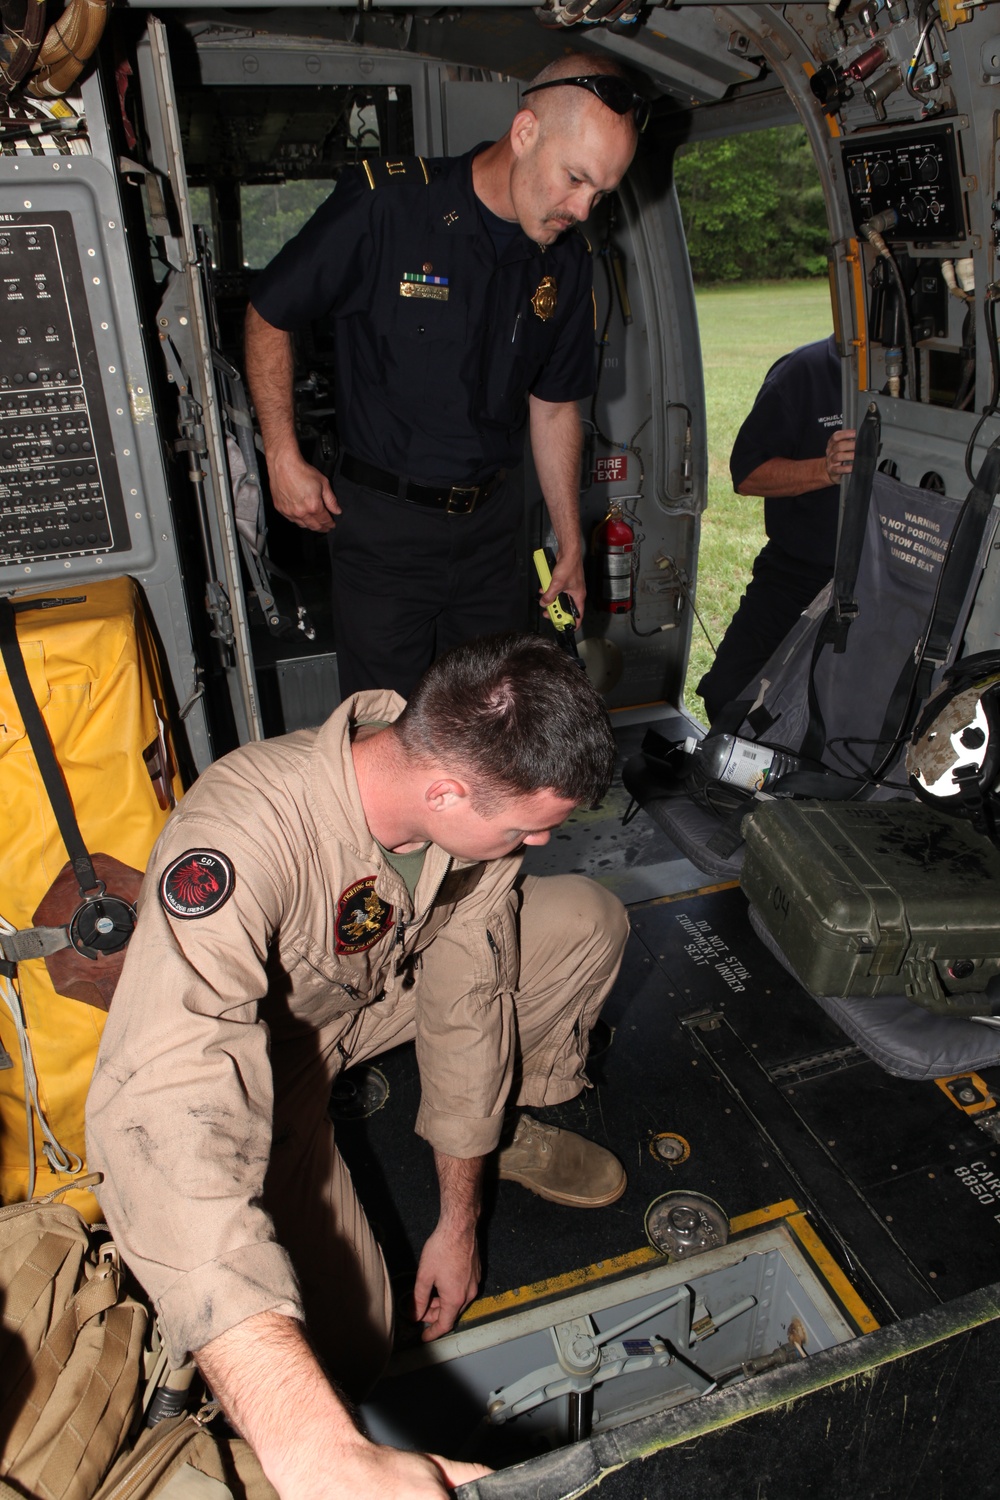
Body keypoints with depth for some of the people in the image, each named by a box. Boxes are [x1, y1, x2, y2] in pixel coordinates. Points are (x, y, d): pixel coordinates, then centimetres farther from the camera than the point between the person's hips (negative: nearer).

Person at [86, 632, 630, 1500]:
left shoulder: (480, 796, -23)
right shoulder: (241, 835, -43)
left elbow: (467, 1000, -12)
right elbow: (163, 1116, -53)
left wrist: (459, 1221, -4)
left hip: (380, 979, 5)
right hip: (250, 1037, -4)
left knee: (589, 921, -7)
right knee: (344, 1350, -16)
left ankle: (503, 1124, 15)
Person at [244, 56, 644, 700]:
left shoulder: (568, 260, 2)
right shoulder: (384, 203, -13)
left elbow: (553, 405, 11)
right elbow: (268, 316, -2)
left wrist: (570, 542, 13)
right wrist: (283, 457, -5)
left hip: (491, 521, 5)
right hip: (382, 525, -4)